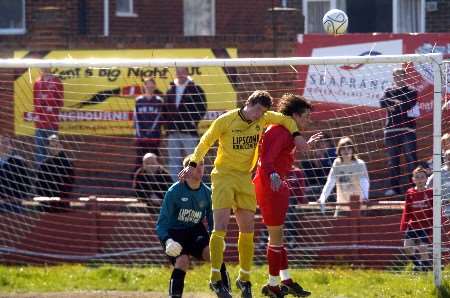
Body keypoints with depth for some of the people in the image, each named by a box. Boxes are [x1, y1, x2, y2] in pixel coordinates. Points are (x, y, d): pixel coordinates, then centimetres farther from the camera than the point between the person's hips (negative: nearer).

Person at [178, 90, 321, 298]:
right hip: (223, 176, -5)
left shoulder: (263, 119, 1)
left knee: (247, 230, 5)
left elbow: (285, 120, 14)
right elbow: (206, 141, 0)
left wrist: (296, 135, -2)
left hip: (245, 179, 5)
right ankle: (215, 279, -12)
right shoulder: (225, 121, -10)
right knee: (220, 227, -14)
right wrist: (193, 164, -4)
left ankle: (244, 278, 17)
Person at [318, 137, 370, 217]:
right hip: (341, 207, 4)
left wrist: (365, 197, -41)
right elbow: (330, 183, 0)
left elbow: (364, 182, -21)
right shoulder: (337, 163, 2)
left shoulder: (359, 164, -9)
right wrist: (322, 198, -15)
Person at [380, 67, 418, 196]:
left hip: (407, 129, -3)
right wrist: (397, 103, -15)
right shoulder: (389, 91, 16)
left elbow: (406, 106, -11)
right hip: (391, 130, 3)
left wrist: (392, 104, -4)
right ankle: (395, 187, 8)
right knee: (393, 160, 4)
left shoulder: (412, 92, 6)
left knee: (411, 159, -8)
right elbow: (383, 103, -4)